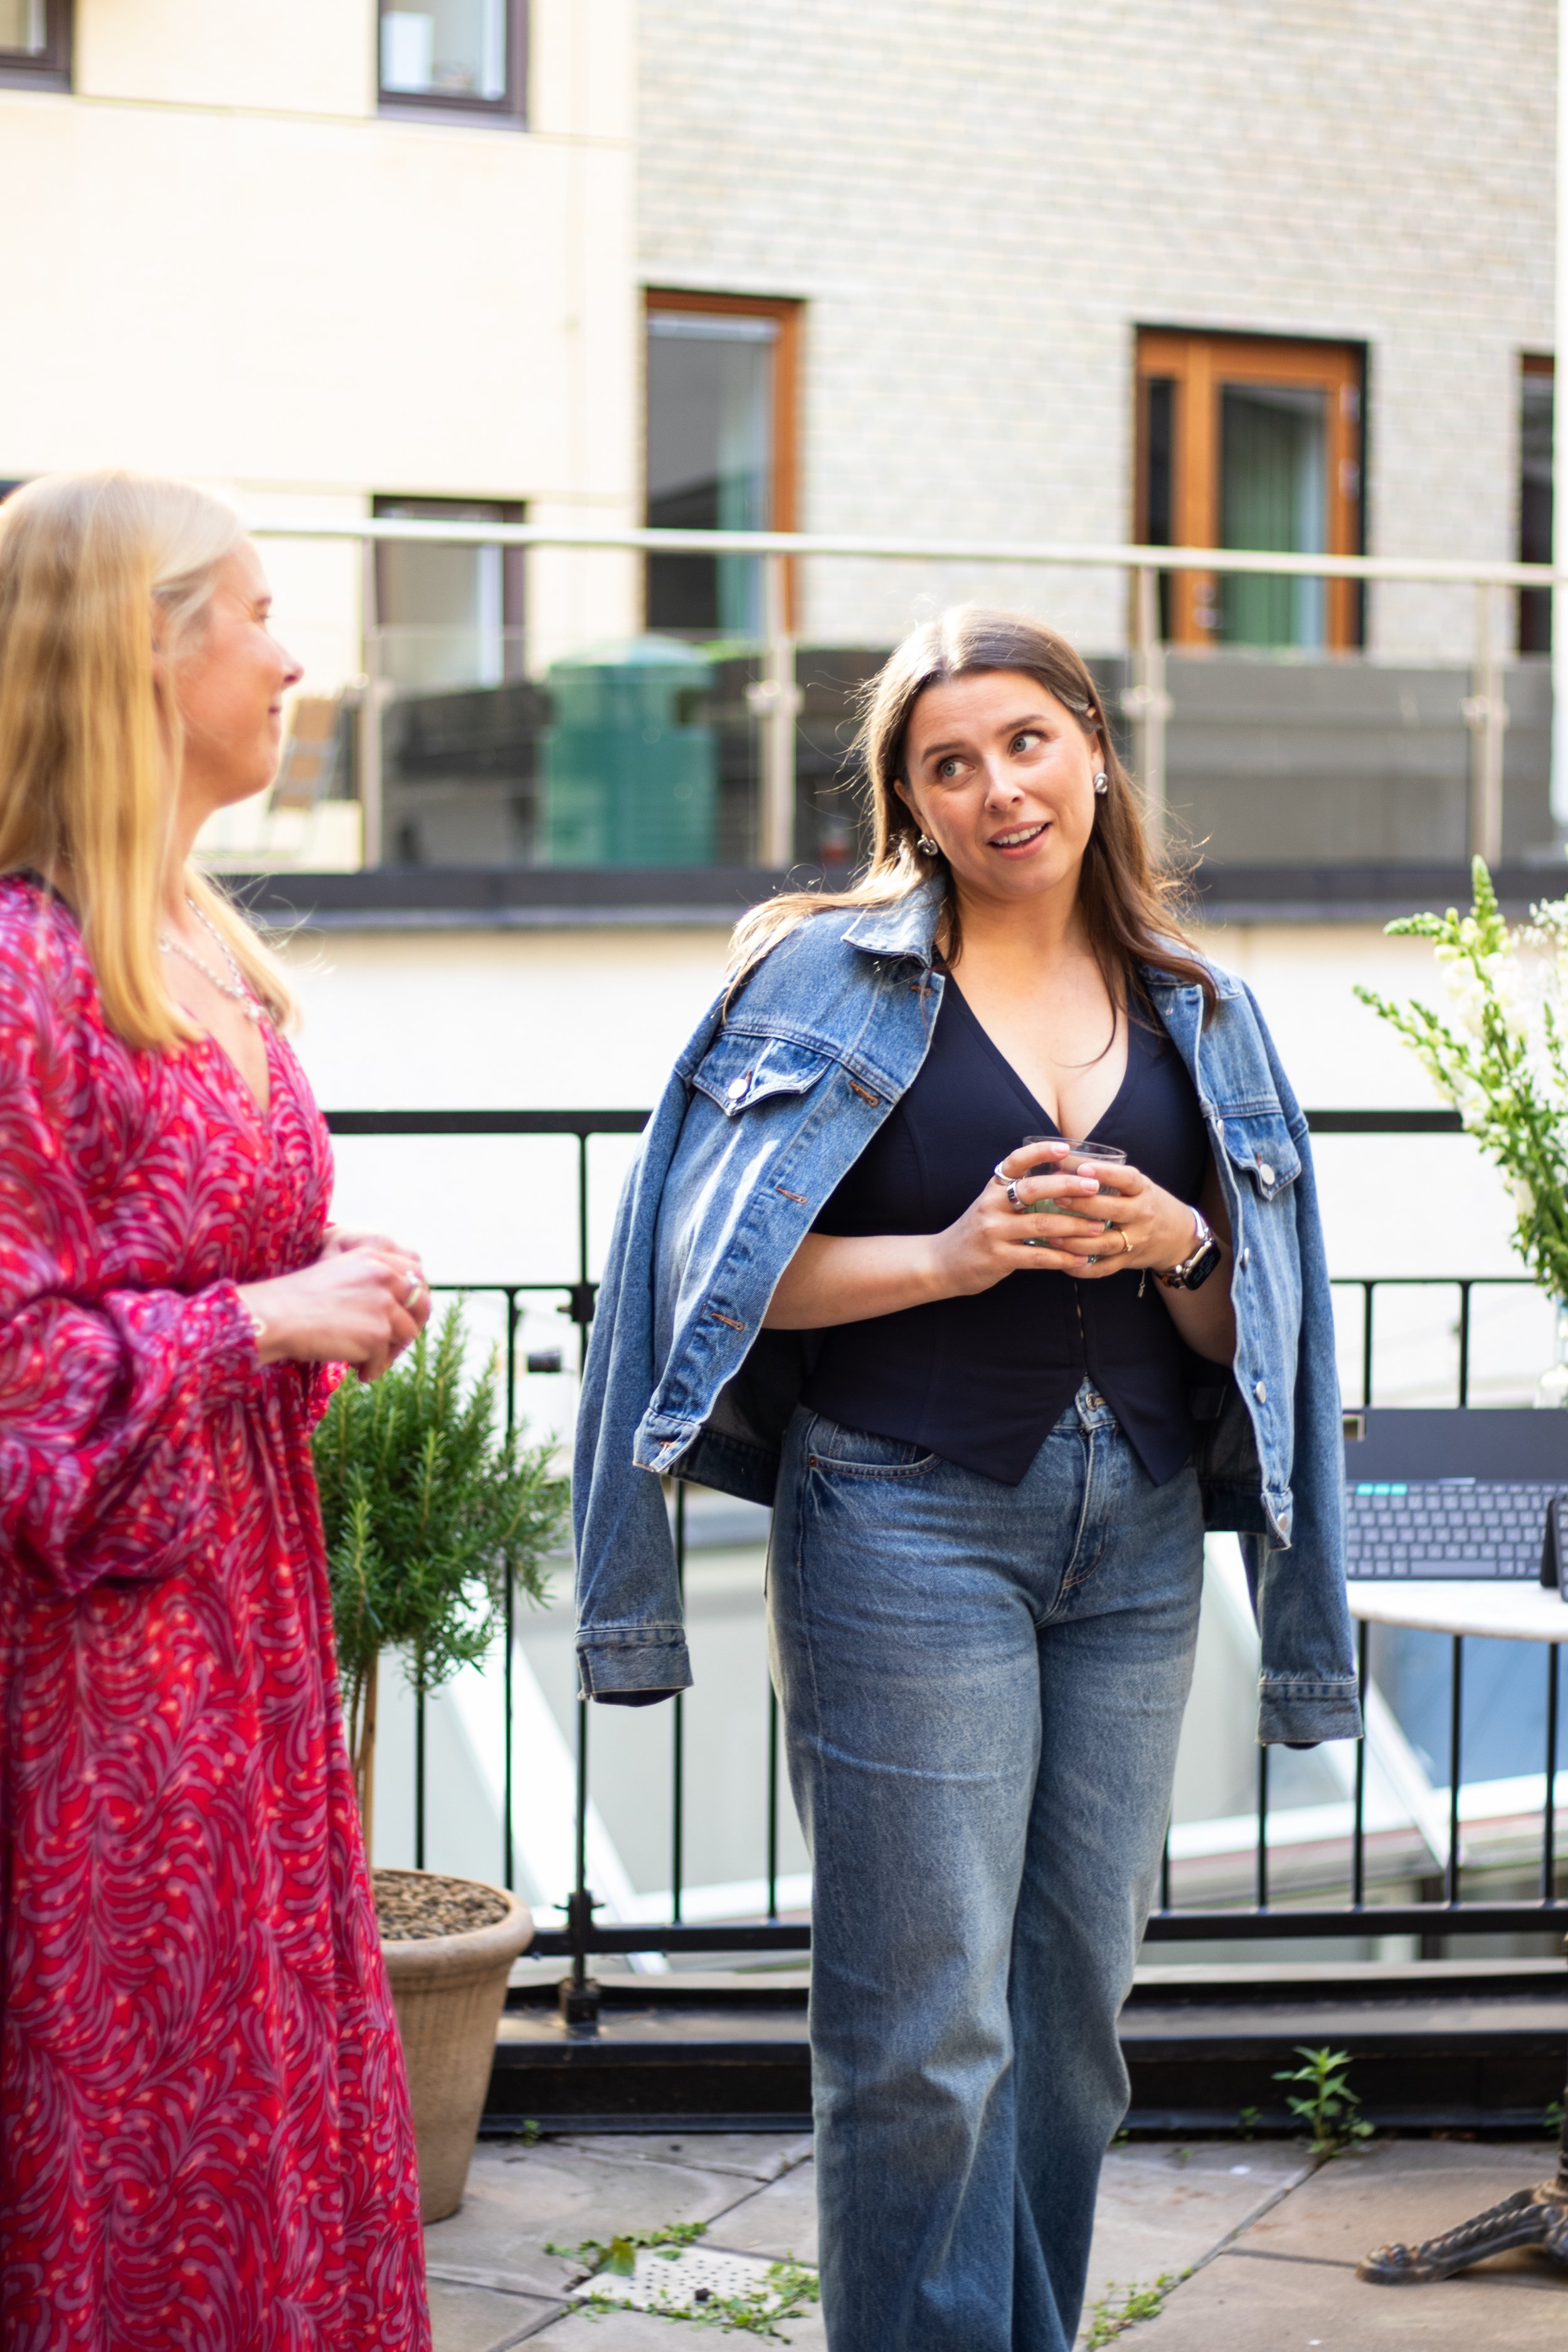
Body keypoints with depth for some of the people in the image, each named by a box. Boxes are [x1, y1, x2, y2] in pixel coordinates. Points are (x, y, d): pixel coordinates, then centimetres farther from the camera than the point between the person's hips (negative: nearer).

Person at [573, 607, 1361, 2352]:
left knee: (1075, 2005, 11)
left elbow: (1245, 1332, 12)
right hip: (907, 1523, -4)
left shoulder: (1195, 1013, 11)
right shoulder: (837, 976, 0)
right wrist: (953, 1254, -18)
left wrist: (1177, 1244, -8)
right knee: (927, 2027, -3)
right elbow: (731, 1269, -6)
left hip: (1136, 1536, 4)